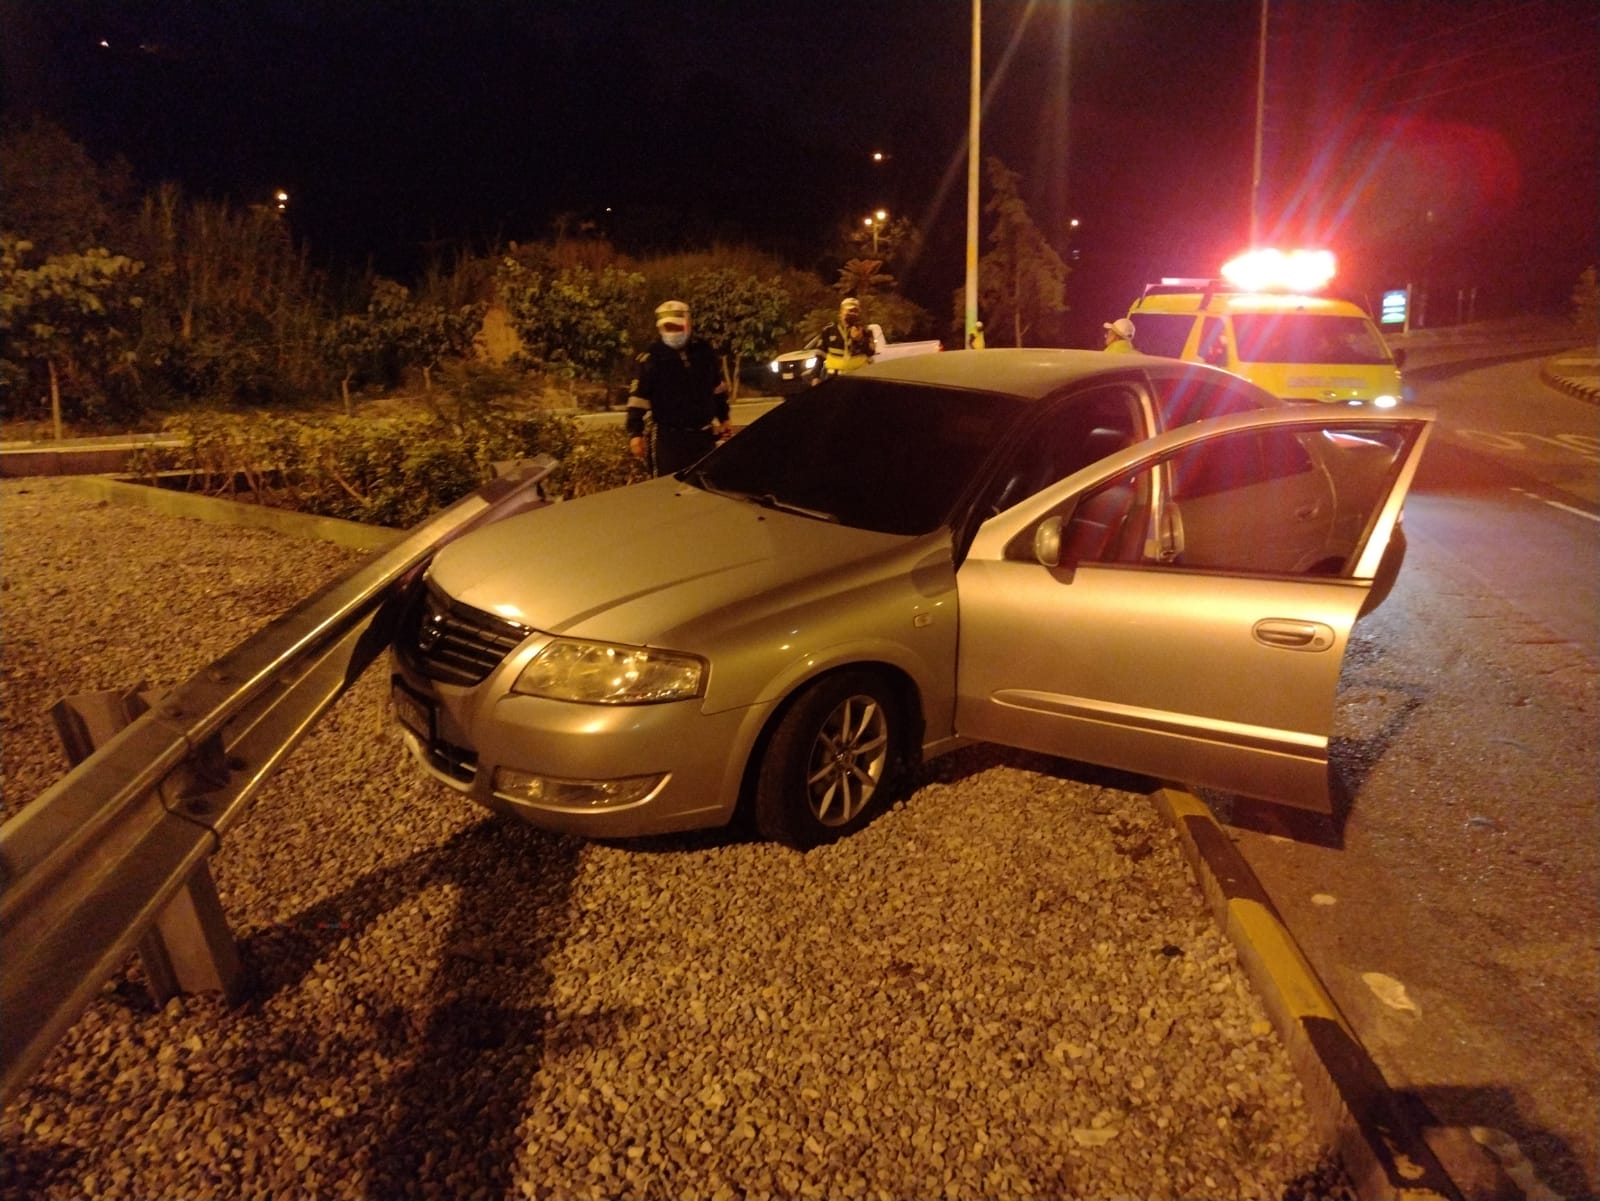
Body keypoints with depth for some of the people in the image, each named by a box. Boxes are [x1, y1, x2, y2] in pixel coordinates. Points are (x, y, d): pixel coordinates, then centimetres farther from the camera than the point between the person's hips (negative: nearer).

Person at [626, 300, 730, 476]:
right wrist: (635, 433, -13)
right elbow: (638, 396, -7)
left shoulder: (704, 350, 4)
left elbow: (718, 387, 17)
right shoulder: (653, 357, -7)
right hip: (668, 436, -4)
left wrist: (723, 418, 21)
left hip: (703, 434, 4)